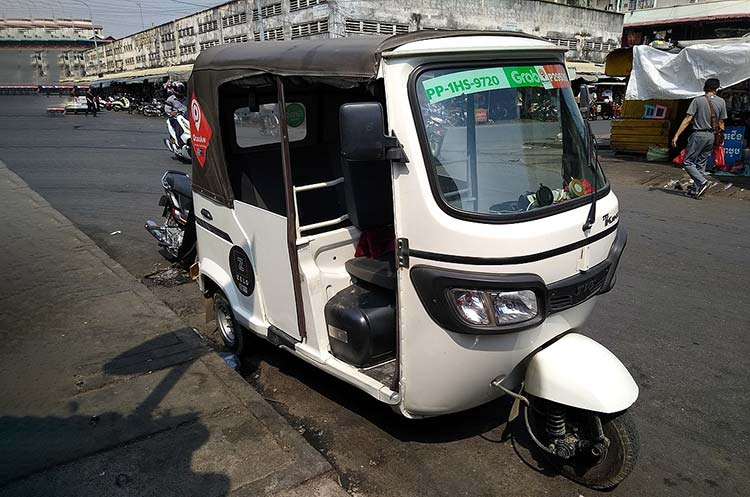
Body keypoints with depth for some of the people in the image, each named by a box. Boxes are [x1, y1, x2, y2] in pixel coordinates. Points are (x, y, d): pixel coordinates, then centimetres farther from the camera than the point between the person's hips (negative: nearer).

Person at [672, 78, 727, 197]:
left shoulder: (697, 100, -6)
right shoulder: (721, 102, 7)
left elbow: (687, 119, -11)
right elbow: (721, 123, 10)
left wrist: (677, 135, -10)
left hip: (699, 135, -5)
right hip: (711, 136, 5)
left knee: (688, 162, 0)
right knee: (701, 164, 13)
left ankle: (702, 182, -17)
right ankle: (696, 189, 13)